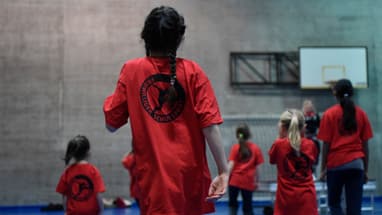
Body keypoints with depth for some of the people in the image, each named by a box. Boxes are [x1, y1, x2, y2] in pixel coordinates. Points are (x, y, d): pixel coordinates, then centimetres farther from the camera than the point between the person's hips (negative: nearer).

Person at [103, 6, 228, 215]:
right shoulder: (192, 71, -1)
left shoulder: (131, 70, -1)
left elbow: (112, 123, 2)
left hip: (154, 176, -1)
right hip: (191, 174, 1)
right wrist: (223, 170, -7)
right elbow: (209, 125, -9)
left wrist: (110, 101, 21)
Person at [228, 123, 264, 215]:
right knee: (247, 205, 10)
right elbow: (258, 167, -1)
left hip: (235, 180, 0)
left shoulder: (235, 147, -3)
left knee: (232, 203, 17)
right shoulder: (256, 148, -1)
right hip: (248, 181, 0)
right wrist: (256, 181, 8)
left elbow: (231, 164, -9)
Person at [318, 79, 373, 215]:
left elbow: (326, 144, -4)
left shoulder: (330, 114, -2)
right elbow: (365, 144, 7)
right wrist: (366, 169, 13)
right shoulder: (361, 113, 6)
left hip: (336, 164, -2)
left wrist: (323, 168, 3)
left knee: (334, 203, 13)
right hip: (356, 164, 2)